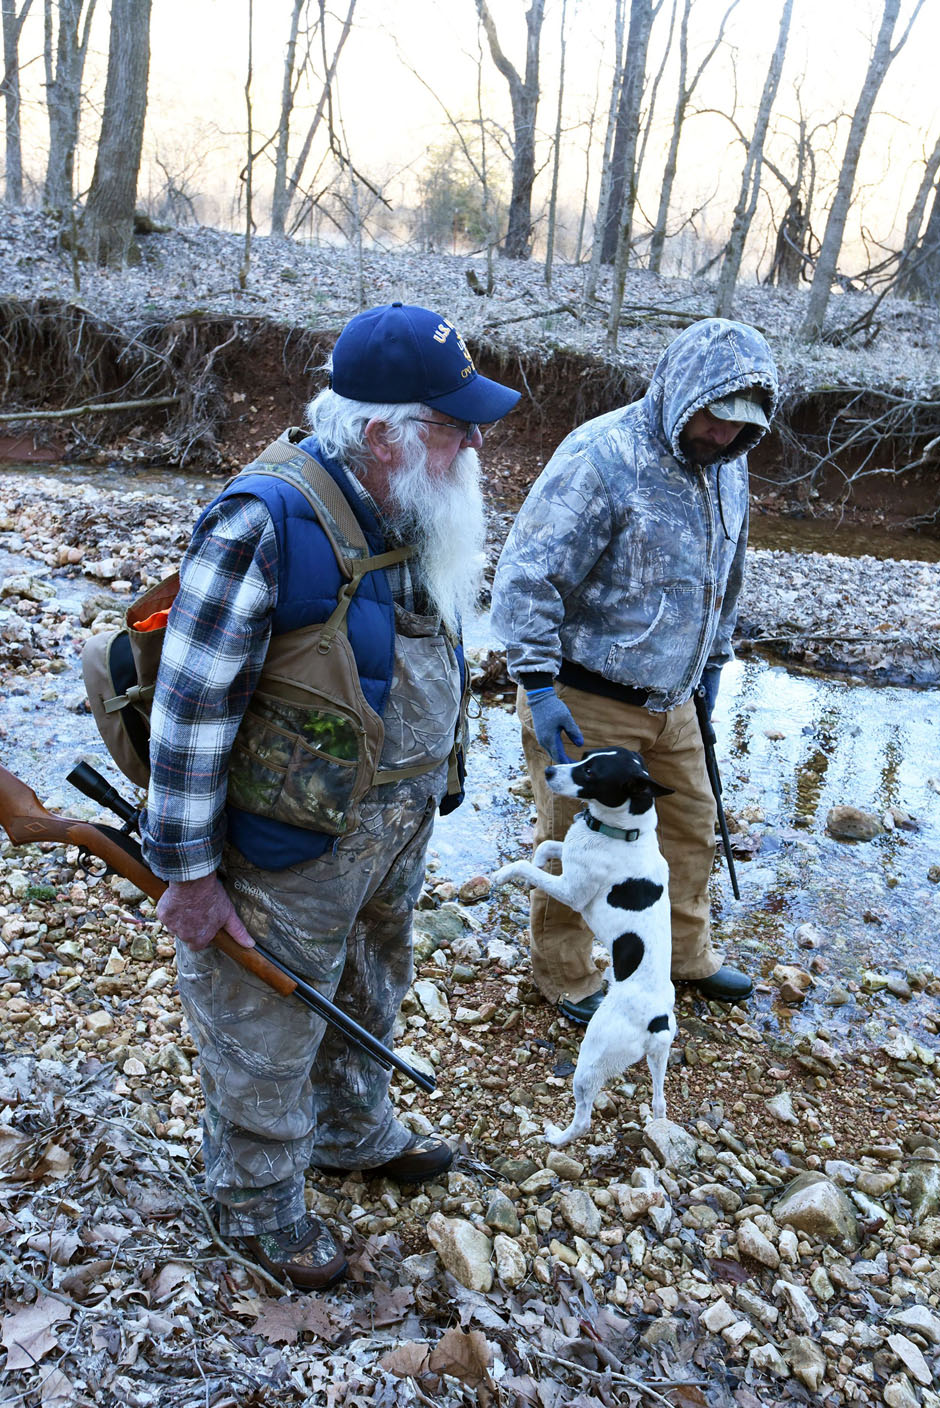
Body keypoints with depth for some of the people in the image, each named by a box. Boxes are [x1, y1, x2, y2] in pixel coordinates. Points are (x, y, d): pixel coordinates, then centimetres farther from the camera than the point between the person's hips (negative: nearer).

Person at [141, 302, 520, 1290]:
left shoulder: (415, 513, 0)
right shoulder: (268, 522, -27)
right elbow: (190, 705, -23)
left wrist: (424, 796, 19)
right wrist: (188, 871, -18)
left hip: (391, 839, 8)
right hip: (289, 857, -8)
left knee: (364, 1003, 28)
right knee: (266, 1035, 14)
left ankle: (354, 1134, 54)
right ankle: (258, 1206, 39)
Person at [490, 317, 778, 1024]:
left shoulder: (728, 468, 5)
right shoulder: (602, 456, -21)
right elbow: (526, 575, -22)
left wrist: (713, 658, 24)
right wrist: (539, 686, -25)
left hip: (671, 700, 8)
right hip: (586, 700, -7)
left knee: (692, 826, 20)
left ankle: (686, 953, 43)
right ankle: (567, 978, 29)